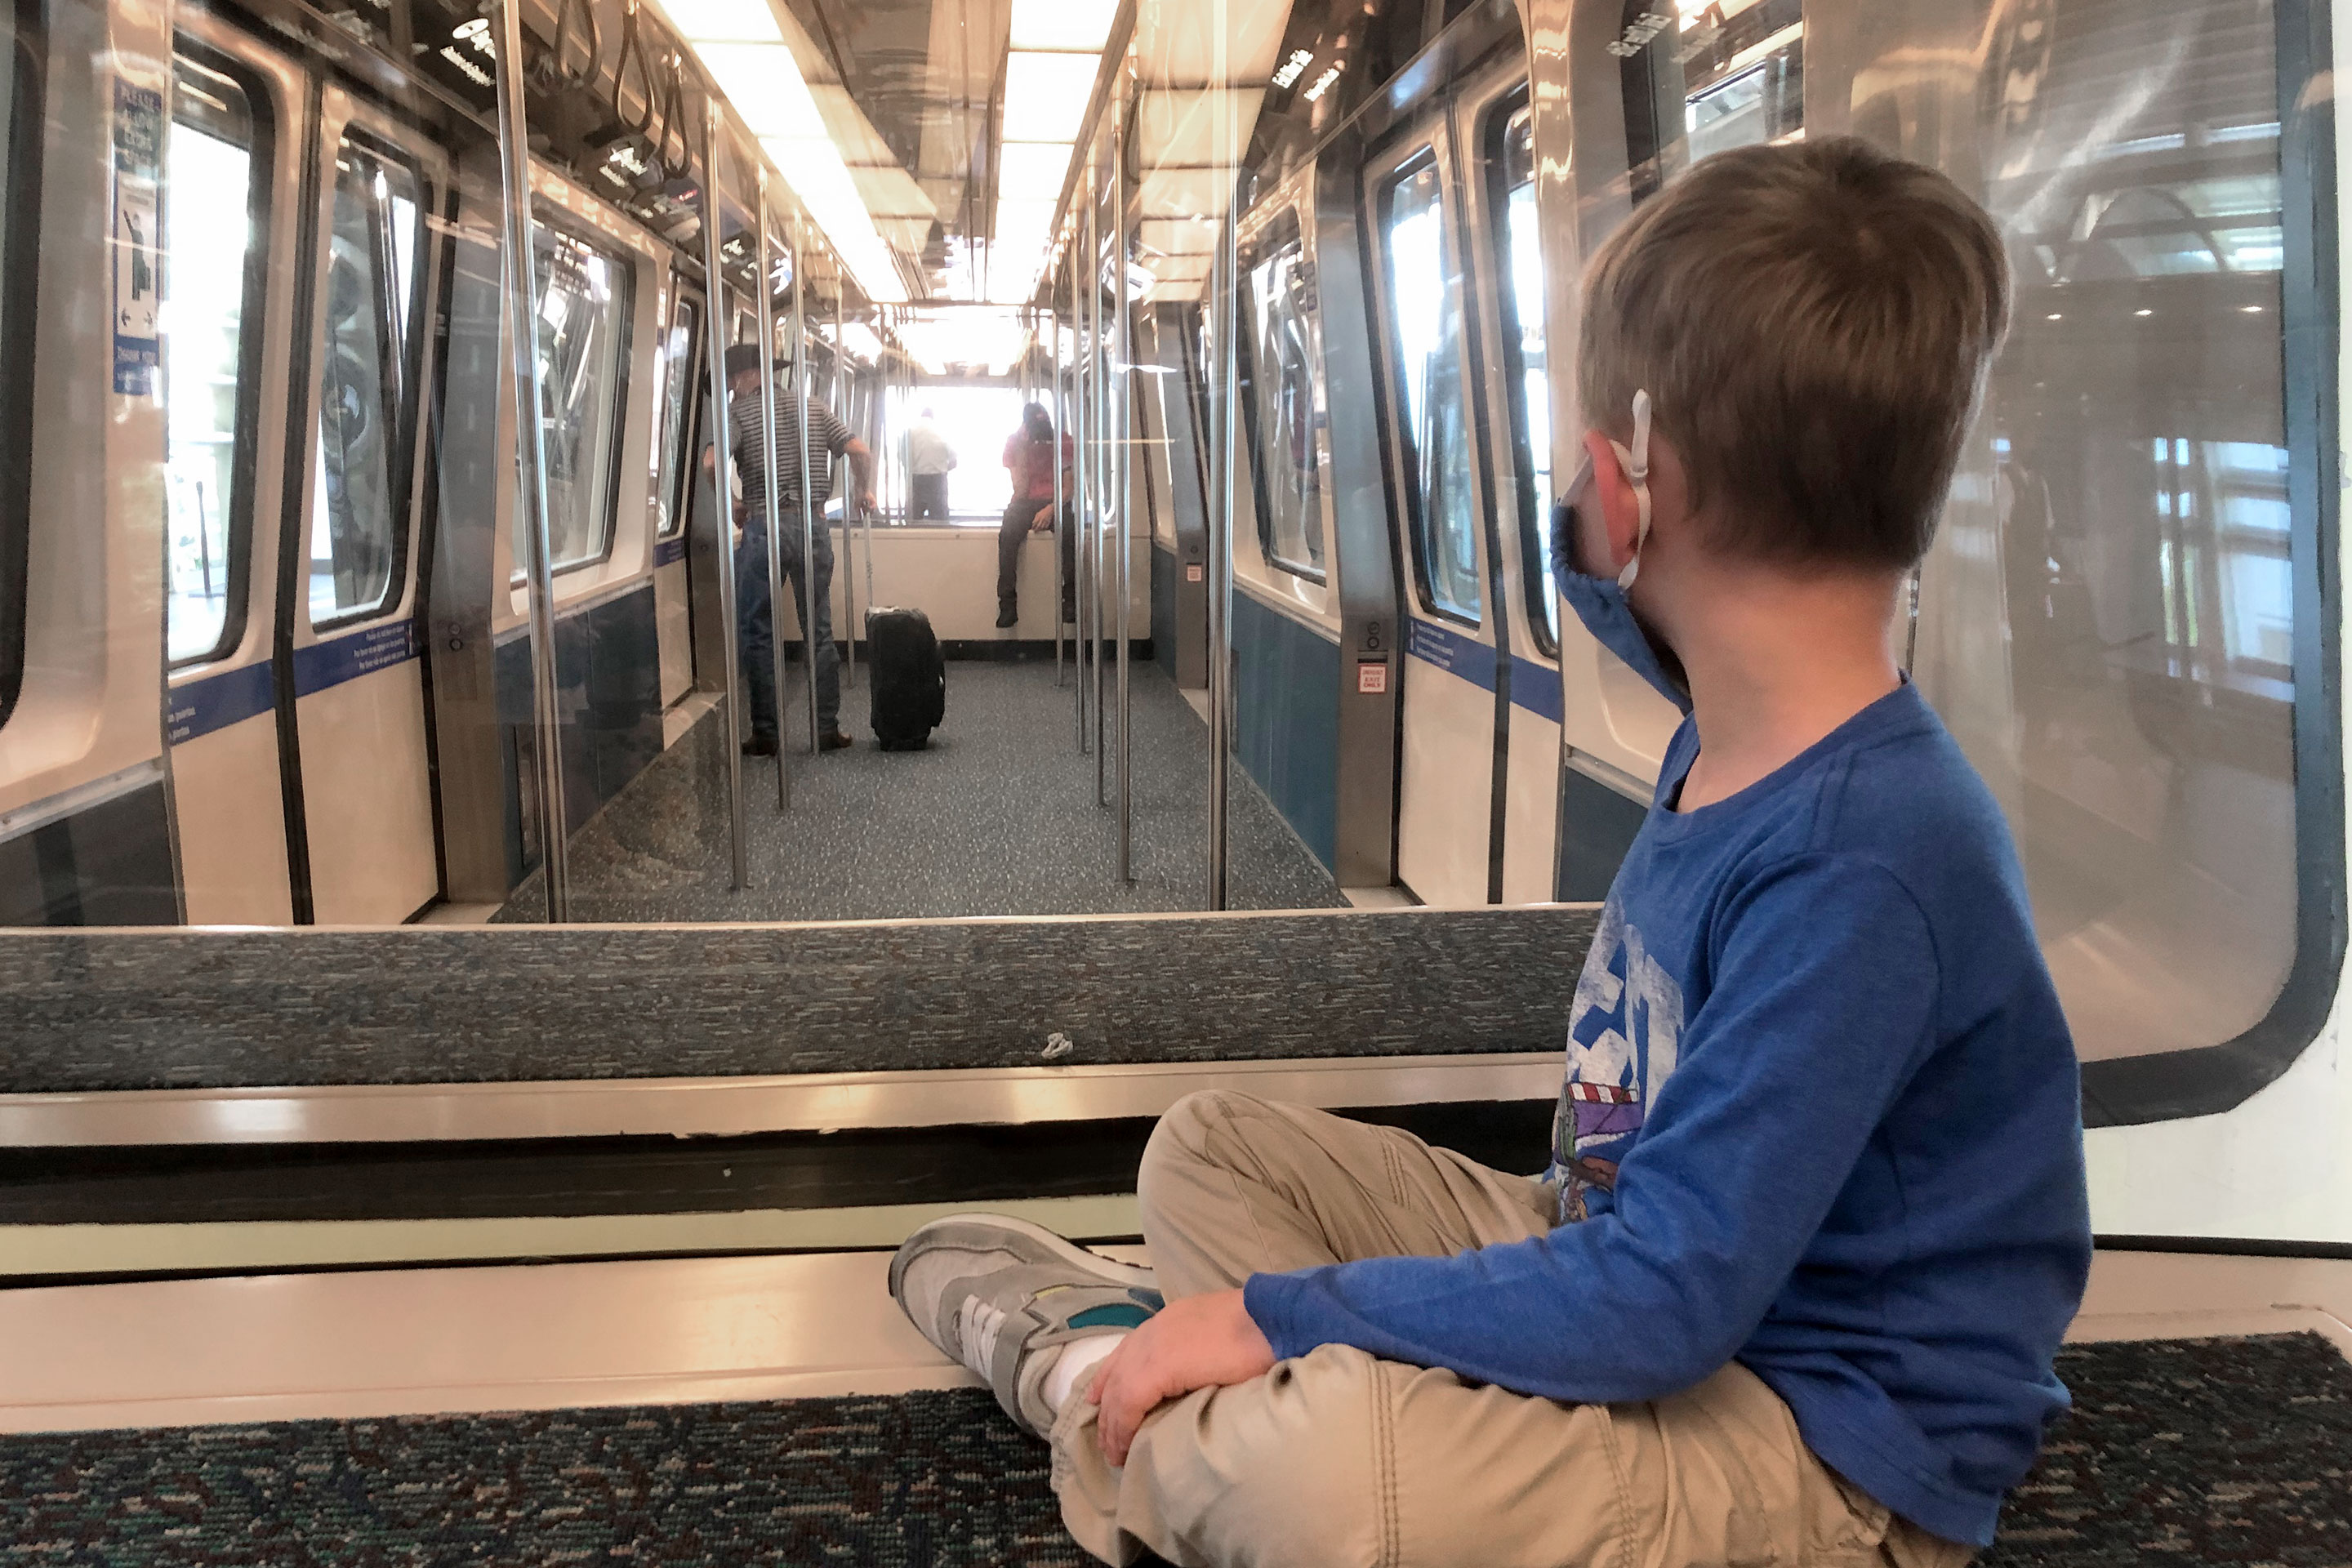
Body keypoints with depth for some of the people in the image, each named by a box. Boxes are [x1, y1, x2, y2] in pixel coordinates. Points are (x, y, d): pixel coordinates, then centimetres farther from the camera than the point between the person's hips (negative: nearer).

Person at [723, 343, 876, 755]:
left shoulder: (739, 411, 0)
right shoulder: (813, 409, 11)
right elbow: (859, 452, 5)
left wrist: (732, 505, 0)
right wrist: (864, 491, 22)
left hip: (763, 525, -4)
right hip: (813, 523, 4)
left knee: (758, 633, 4)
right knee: (820, 631, 9)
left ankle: (765, 735, 4)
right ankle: (828, 729, 11)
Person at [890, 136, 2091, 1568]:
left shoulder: (1860, 862, -30)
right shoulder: (1743, 727, -2)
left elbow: (1662, 1299, -30)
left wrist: (1281, 1314, -23)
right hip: (1647, 1242, 9)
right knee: (1207, 1149, 12)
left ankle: (1086, 1373, -5)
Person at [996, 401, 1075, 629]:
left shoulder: (1064, 443, -2)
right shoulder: (1015, 444, -1)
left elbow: (1069, 487, -2)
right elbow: (1020, 491, -9)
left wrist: (1051, 509, -20)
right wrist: (1022, 450, -16)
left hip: (1056, 503, 0)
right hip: (1025, 503, 0)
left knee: (1070, 533, -34)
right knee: (1007, 535, -32)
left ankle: (1070, 600, -28)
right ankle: (1007, 605, -32)